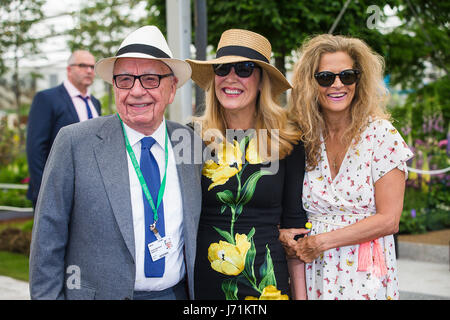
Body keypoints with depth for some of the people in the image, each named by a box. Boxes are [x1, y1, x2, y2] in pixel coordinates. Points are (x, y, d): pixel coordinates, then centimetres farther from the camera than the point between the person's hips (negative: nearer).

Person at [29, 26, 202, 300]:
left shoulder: (191, 143, 0)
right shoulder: (74, 142, -10)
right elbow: (48, 235, -8)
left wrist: (199, 291, 8)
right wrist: (47, 296, -10)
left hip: (177, 293, 3)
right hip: (98, 292, -3)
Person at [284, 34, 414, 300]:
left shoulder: (382, 135, -8)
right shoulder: (304, 138, 2)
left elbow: (388, 220, -12)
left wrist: (322, 241, -15)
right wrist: (285, 236, -10)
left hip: (365, 276, -3)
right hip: (314, 276, 3)